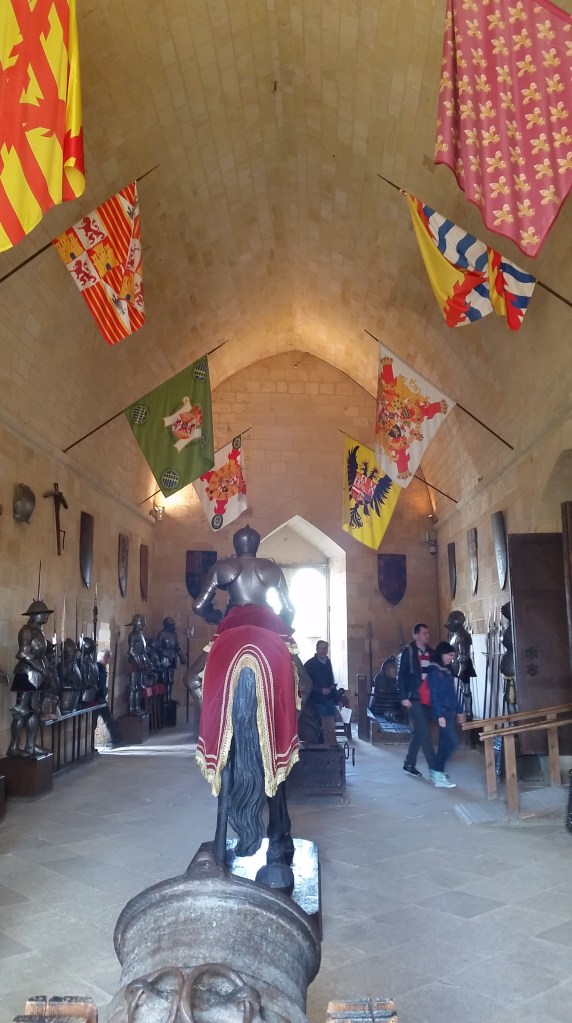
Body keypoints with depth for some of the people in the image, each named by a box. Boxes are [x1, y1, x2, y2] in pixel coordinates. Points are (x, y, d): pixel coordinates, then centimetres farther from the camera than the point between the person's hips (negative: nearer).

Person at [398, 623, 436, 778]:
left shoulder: (431, 653, 12)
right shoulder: (408, 652, -5)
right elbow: (401, 676, -8)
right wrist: (404, 697, -13)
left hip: (429, 700, 6)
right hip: (415, 699, -6)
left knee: (419, 733, 11)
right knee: (425, 733, -7)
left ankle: (409, 765, 22)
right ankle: (434, 768, -3)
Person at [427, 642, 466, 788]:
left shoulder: (448, 671, 13)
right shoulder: (434, 671, -13)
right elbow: (434, 695, -17)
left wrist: (459, 710, 18)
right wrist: (440, 715, -21)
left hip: (451, 711, 9)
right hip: (442, 712, -9)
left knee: (445, 742, 9)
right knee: (453, 741, -11)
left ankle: (437, 772, 17)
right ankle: (438, 775, -5)